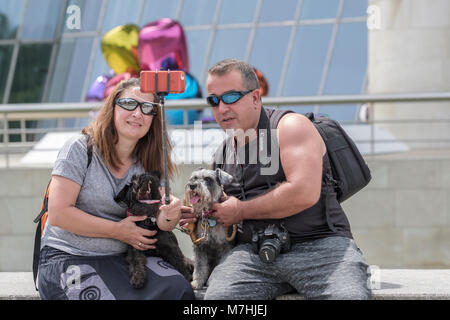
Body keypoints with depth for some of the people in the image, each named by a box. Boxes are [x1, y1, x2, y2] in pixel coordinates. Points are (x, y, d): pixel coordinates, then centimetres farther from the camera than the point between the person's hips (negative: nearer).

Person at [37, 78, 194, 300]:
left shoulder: (148, 164, 10)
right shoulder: (80, 148, -6)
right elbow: (59, 214, -13)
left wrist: (169, 216, -22)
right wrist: (117, 230, -10)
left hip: (121, 257, 5)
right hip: (69, 257, -5)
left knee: (179, 289, -22)